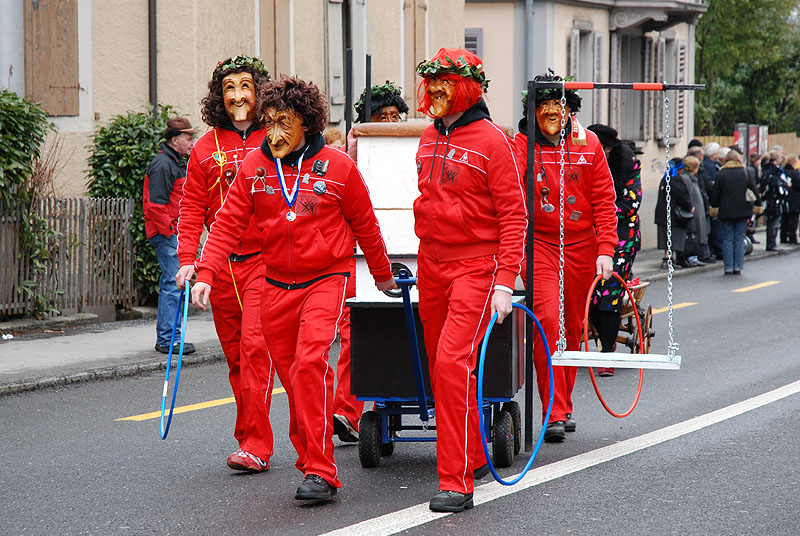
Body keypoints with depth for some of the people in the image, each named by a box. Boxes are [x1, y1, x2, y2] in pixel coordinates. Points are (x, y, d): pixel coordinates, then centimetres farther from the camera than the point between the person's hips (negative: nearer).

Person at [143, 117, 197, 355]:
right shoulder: (162, 165, -13)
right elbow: (156, 205, -19)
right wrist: (171, 232, -19)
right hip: (166, 235, -10)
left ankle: (165, 337, 18)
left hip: (175, 232, 10)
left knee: (170, 285, 13)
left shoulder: (178, 163, 19)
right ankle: (168, 340, -10)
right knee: (174, 285, -11)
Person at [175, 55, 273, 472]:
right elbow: (192, 209, 10)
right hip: (221, 263, 4)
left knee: (254, 344, -15)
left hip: (265, 260, -4)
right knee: (235, 354, 7)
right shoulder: (206, 148, 9)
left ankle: (255, 445, -14)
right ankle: (250, 439, 17)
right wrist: (187, 259, -1)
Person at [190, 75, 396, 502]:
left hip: (326, 279, -4)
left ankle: (320, 472, -18)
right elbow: (228, 223, 0)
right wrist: (205, 274, -13)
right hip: (276, 284, 4)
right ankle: (312, 458, 22)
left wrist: (382, 275, 17)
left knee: (310, 363, -19)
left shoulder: (338, 166, -5)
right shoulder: (253, 167, 2)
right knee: (291, 374, 7)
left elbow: (364, 224, 6)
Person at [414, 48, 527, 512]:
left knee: (453, 361, -18)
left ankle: (458, 482, -16)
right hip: (431, 265, 7)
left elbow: (514, 215, -11)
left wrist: (505, 281, -17)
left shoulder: (491, 140, -9)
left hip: (476, 265, -7)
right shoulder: (429, 138, 11)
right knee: (441, 365, 10)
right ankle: (472, 458, 29)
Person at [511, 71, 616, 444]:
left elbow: (604, 200, 3)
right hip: (539, 242, -3)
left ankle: (563, 406, 25)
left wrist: (605, 250, -4)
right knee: (547, 319, -17)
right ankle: (554, 413, -14)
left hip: (581, 245, 3)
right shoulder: (522, 145, -5)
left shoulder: (588, 144, 2)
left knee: (573, 327, 10)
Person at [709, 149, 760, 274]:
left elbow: (715, 193, -2)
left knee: (727, 239, 4)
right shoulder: (745, 173, 0)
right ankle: (738, 267, 4)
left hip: (726, 212, -1)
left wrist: (714, 207, 11)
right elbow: (755, 190, 2)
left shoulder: (721, 174, -4)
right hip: (743, 211, 1)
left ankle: (728, 267, 1)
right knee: (739, 238, 7)